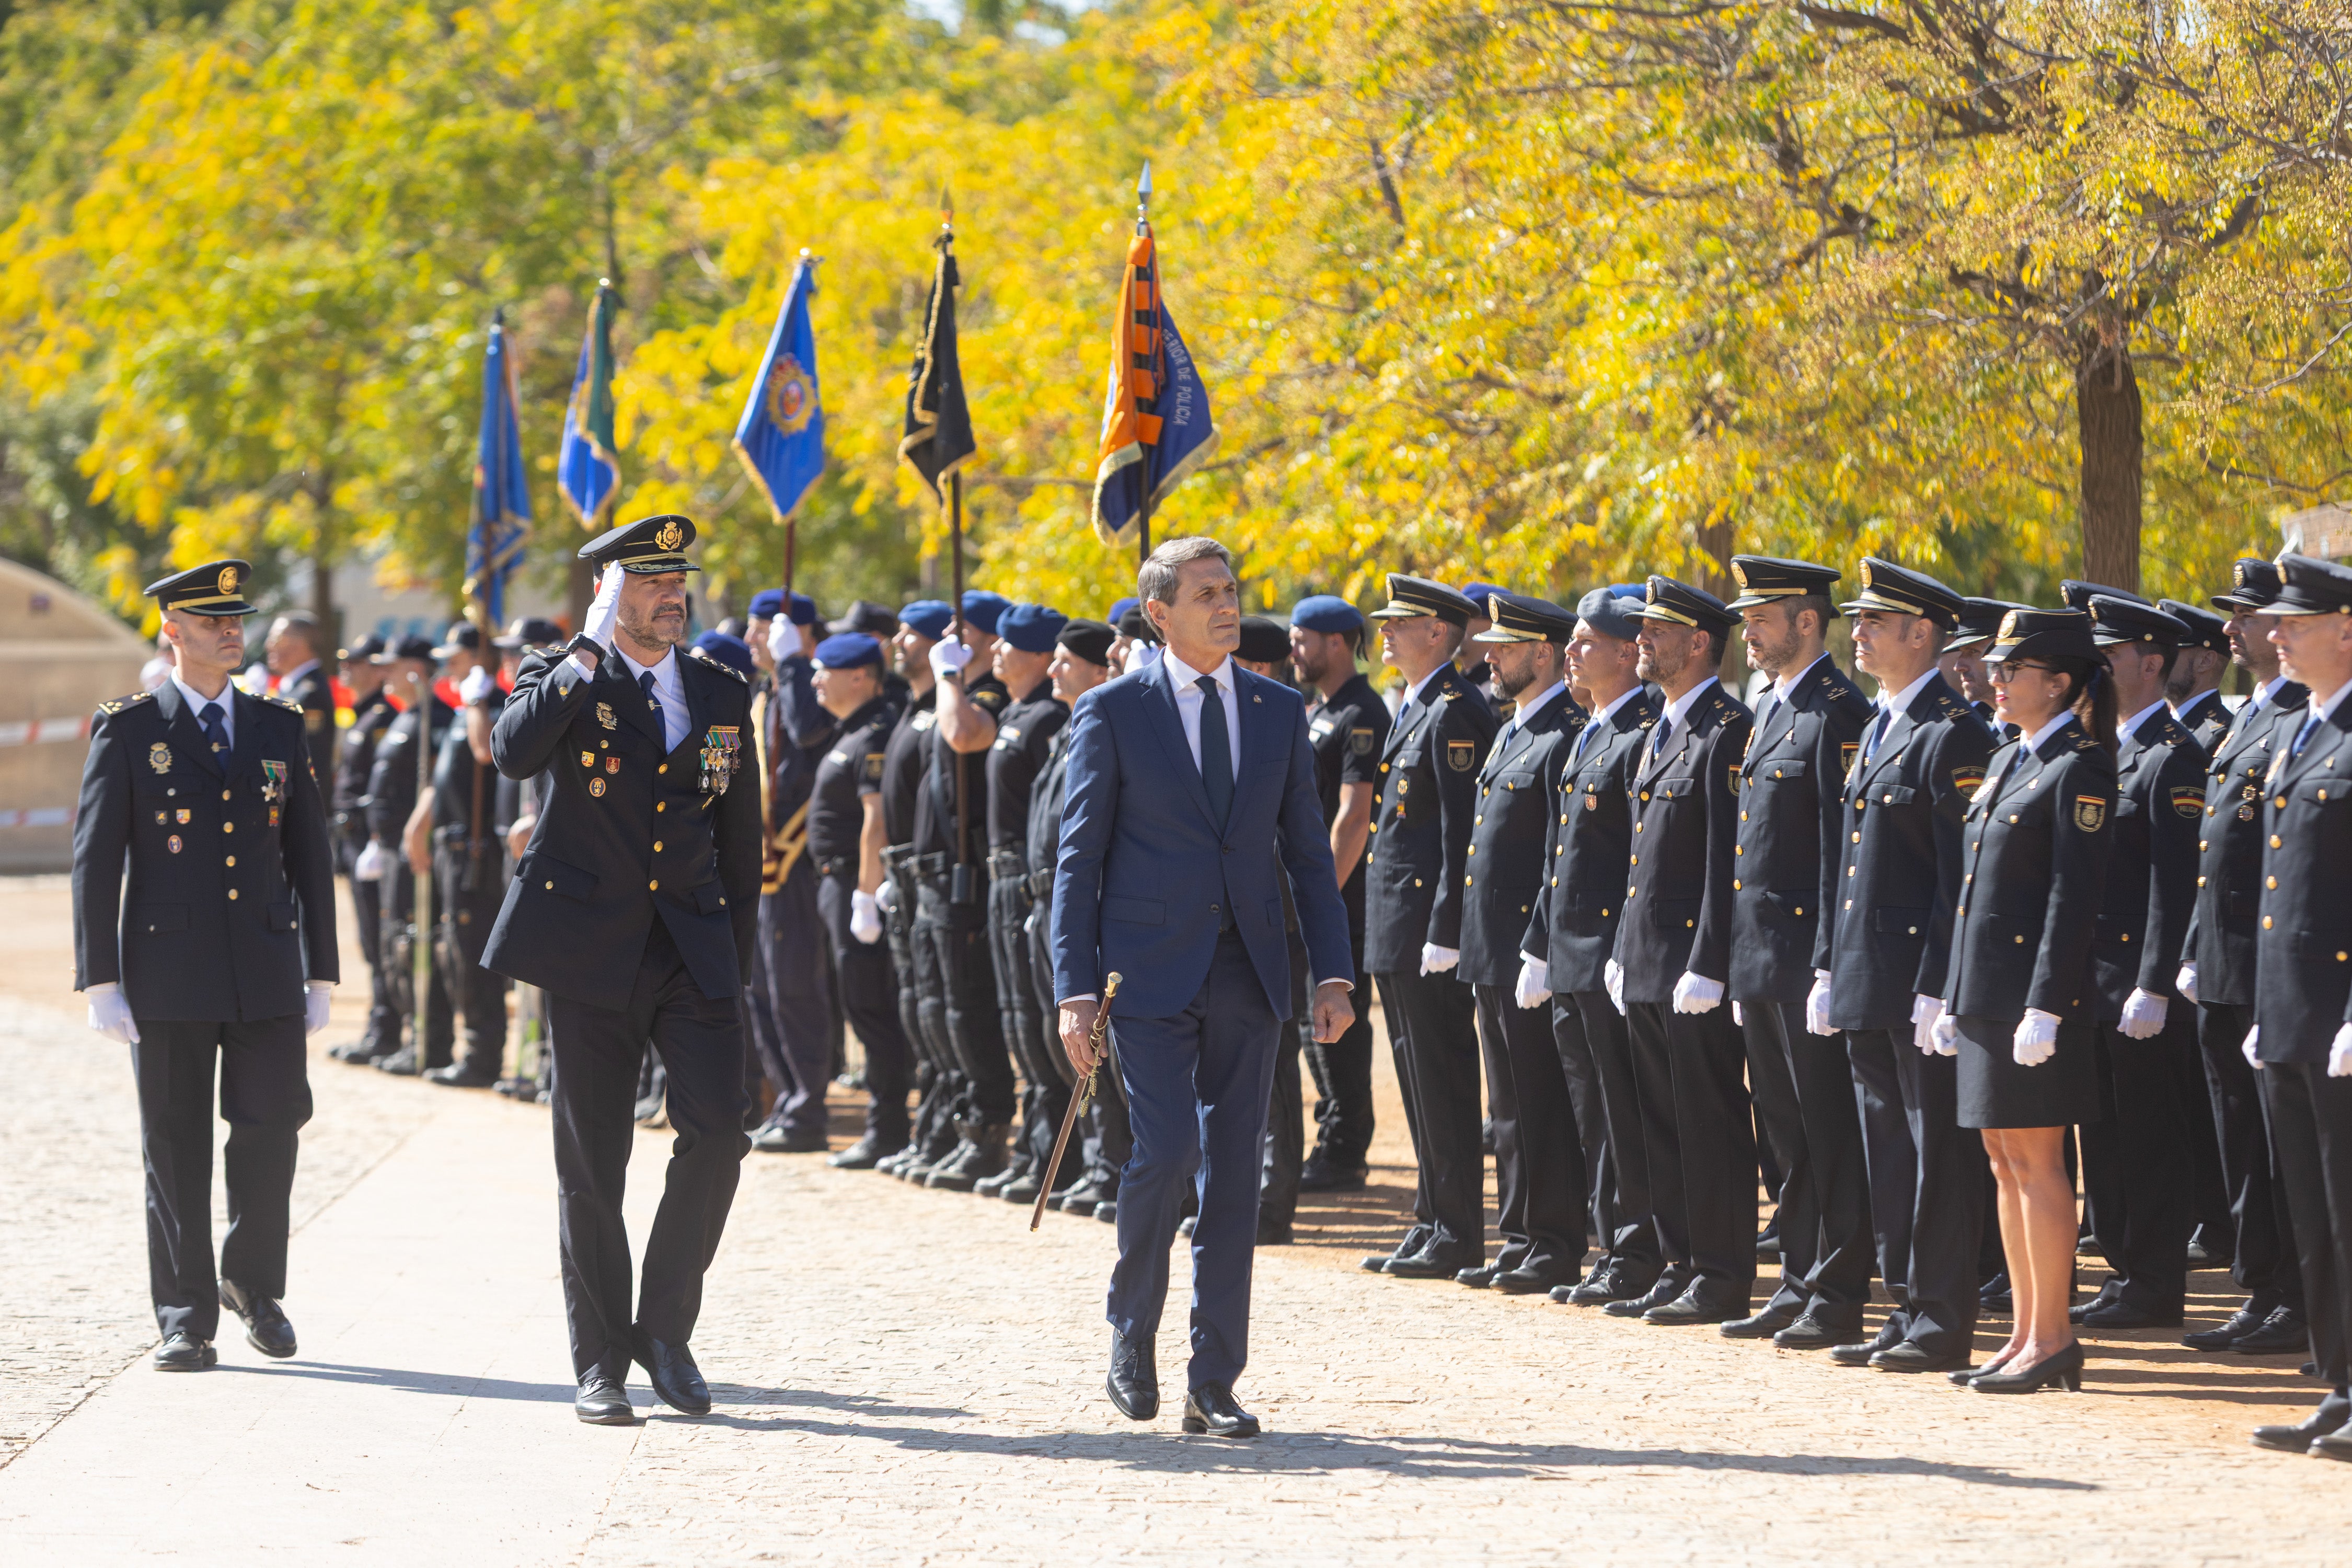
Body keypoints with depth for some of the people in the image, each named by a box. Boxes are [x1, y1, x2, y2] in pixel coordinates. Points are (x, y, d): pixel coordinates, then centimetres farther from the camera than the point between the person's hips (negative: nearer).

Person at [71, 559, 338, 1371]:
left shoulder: (280, 728, 11)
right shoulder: (127, 730, 1)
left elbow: (310, 855, 13)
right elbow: (94, 860, -2)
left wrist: (320, 975, 9)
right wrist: (100, 982, -8)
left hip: (266, 970, 2)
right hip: (168, 973, -2)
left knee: (270, 1130, -3)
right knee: (176, 1148, 2)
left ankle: (253, 1285, 19)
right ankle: (185, 1319, 10)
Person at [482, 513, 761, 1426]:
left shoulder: (722, 695, 11)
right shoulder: (564, 681, 1)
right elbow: (513, 752, -22)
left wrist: (737, 961, 12)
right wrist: (589, 654, -23)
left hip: (693, 950, 2)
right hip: (591, 949, -2)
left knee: (716, 1133, -12)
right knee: (592, 1161, 2)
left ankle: (666, 1328, 6)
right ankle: (600, 1363, 11)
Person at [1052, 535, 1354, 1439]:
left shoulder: (1279, 712, 10)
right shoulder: (1113, 712, 0)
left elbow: (1307, 850, 13)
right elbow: (1078, 858, -1)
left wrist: (1333, 973, 4)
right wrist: (1074, 990, -8)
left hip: (1248, 974, 4)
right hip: (1150, 972, -4)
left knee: (1235, 1171, 2)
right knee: (1166, 1149, -15)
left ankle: (1213, 1386, 8)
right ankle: (1132, 1337, 9)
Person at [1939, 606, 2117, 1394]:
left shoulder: (2079, 771, -11)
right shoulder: (2006, 764, 16)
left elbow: (2076, 897, -16)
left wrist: (2045, 1007, -21)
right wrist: (1954, 999, 16)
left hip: (2037, 996, -9)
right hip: (1987, 995, 9)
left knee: (2035, 1160, -6)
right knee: (2006, 1165, 10)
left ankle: (2052, 1339, -2)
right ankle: (2028, 1334, 15)